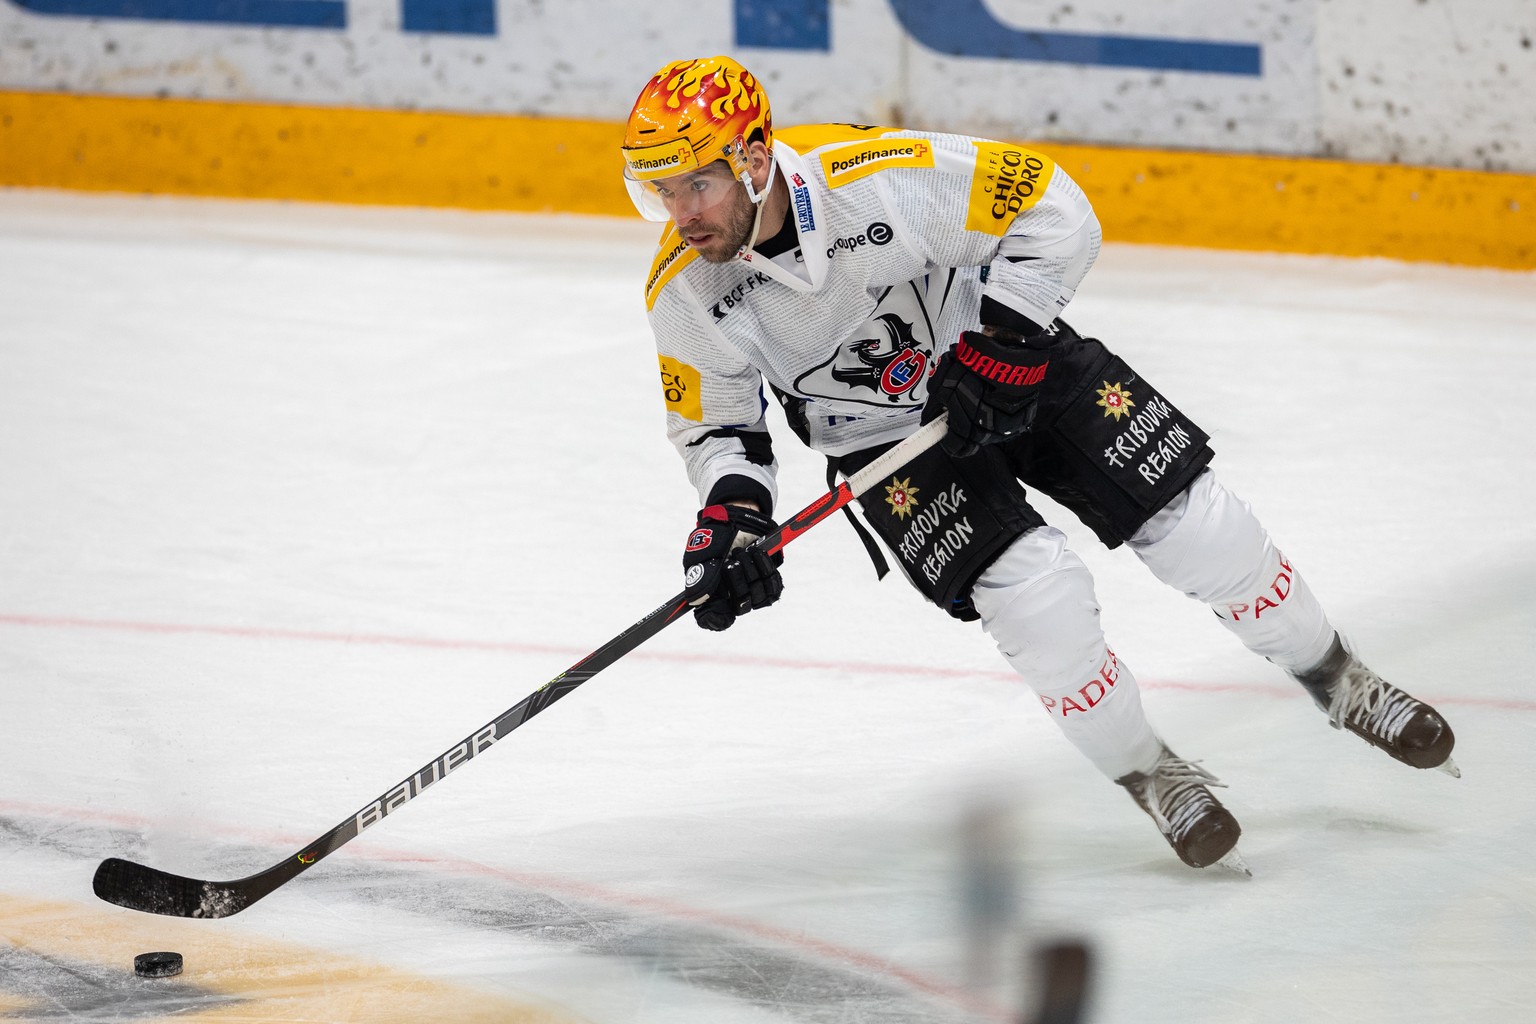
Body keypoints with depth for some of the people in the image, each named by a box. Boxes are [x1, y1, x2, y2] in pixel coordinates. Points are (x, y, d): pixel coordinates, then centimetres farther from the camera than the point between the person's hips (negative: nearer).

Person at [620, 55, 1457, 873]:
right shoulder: (684, 294, -20)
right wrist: (729, 514, -21)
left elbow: (1051, 210, -22)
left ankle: (1340, 684, 20)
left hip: (1012, 363, -1)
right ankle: (1151, 779, 3)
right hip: (886, 439, 1)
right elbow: (714, 423, -3)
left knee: (1194, 522, -4)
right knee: (1034, 592, -20)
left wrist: (998, 348, -25)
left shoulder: (880, 177, -32)